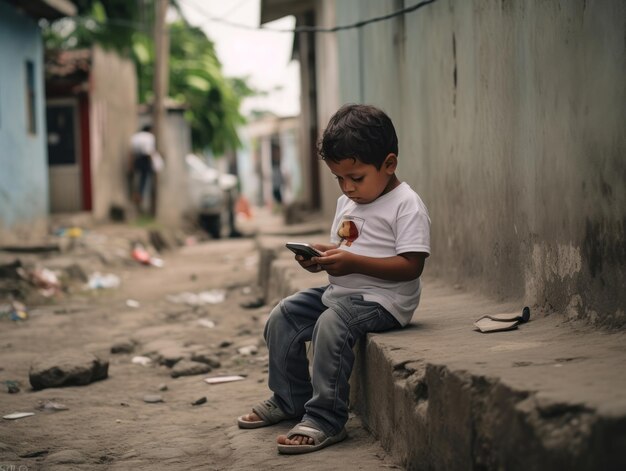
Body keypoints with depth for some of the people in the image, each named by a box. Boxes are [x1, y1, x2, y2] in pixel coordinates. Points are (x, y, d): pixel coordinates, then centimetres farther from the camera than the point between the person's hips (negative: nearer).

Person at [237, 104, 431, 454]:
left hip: (382, 300, -9)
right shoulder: (347, 202, 14)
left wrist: (352, 263, -26)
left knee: (331, 324, -32)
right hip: (340, 292, 10)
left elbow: (411, 266, -22)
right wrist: (321, 257, -1)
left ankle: (325, 420, -26)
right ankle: (290, 399, 18)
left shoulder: (407, 205, -14)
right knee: (283, 317, 3)